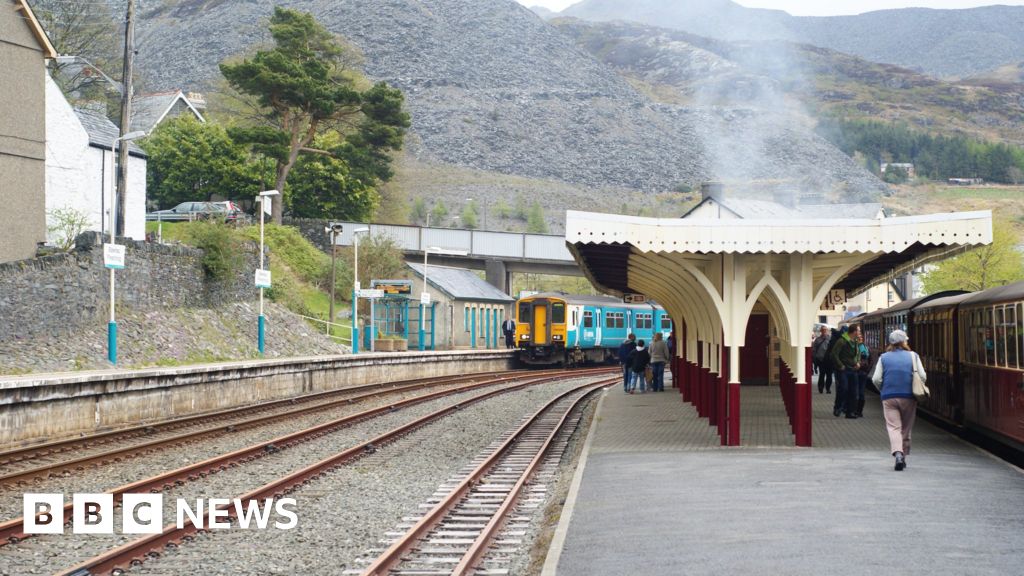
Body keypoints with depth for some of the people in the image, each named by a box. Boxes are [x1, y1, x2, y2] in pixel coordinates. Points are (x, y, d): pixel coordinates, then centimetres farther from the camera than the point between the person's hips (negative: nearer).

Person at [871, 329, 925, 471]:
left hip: (889, 397, 0)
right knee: (906, 429, 13)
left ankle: (897, 453, -27)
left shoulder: (883, 358, 6)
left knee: (893, 427, -5)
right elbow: (922, 376, -3)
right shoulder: (913, 356, 4)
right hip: (908, 397, 0)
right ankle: (903, 456, 20)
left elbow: (876, 379, -1)